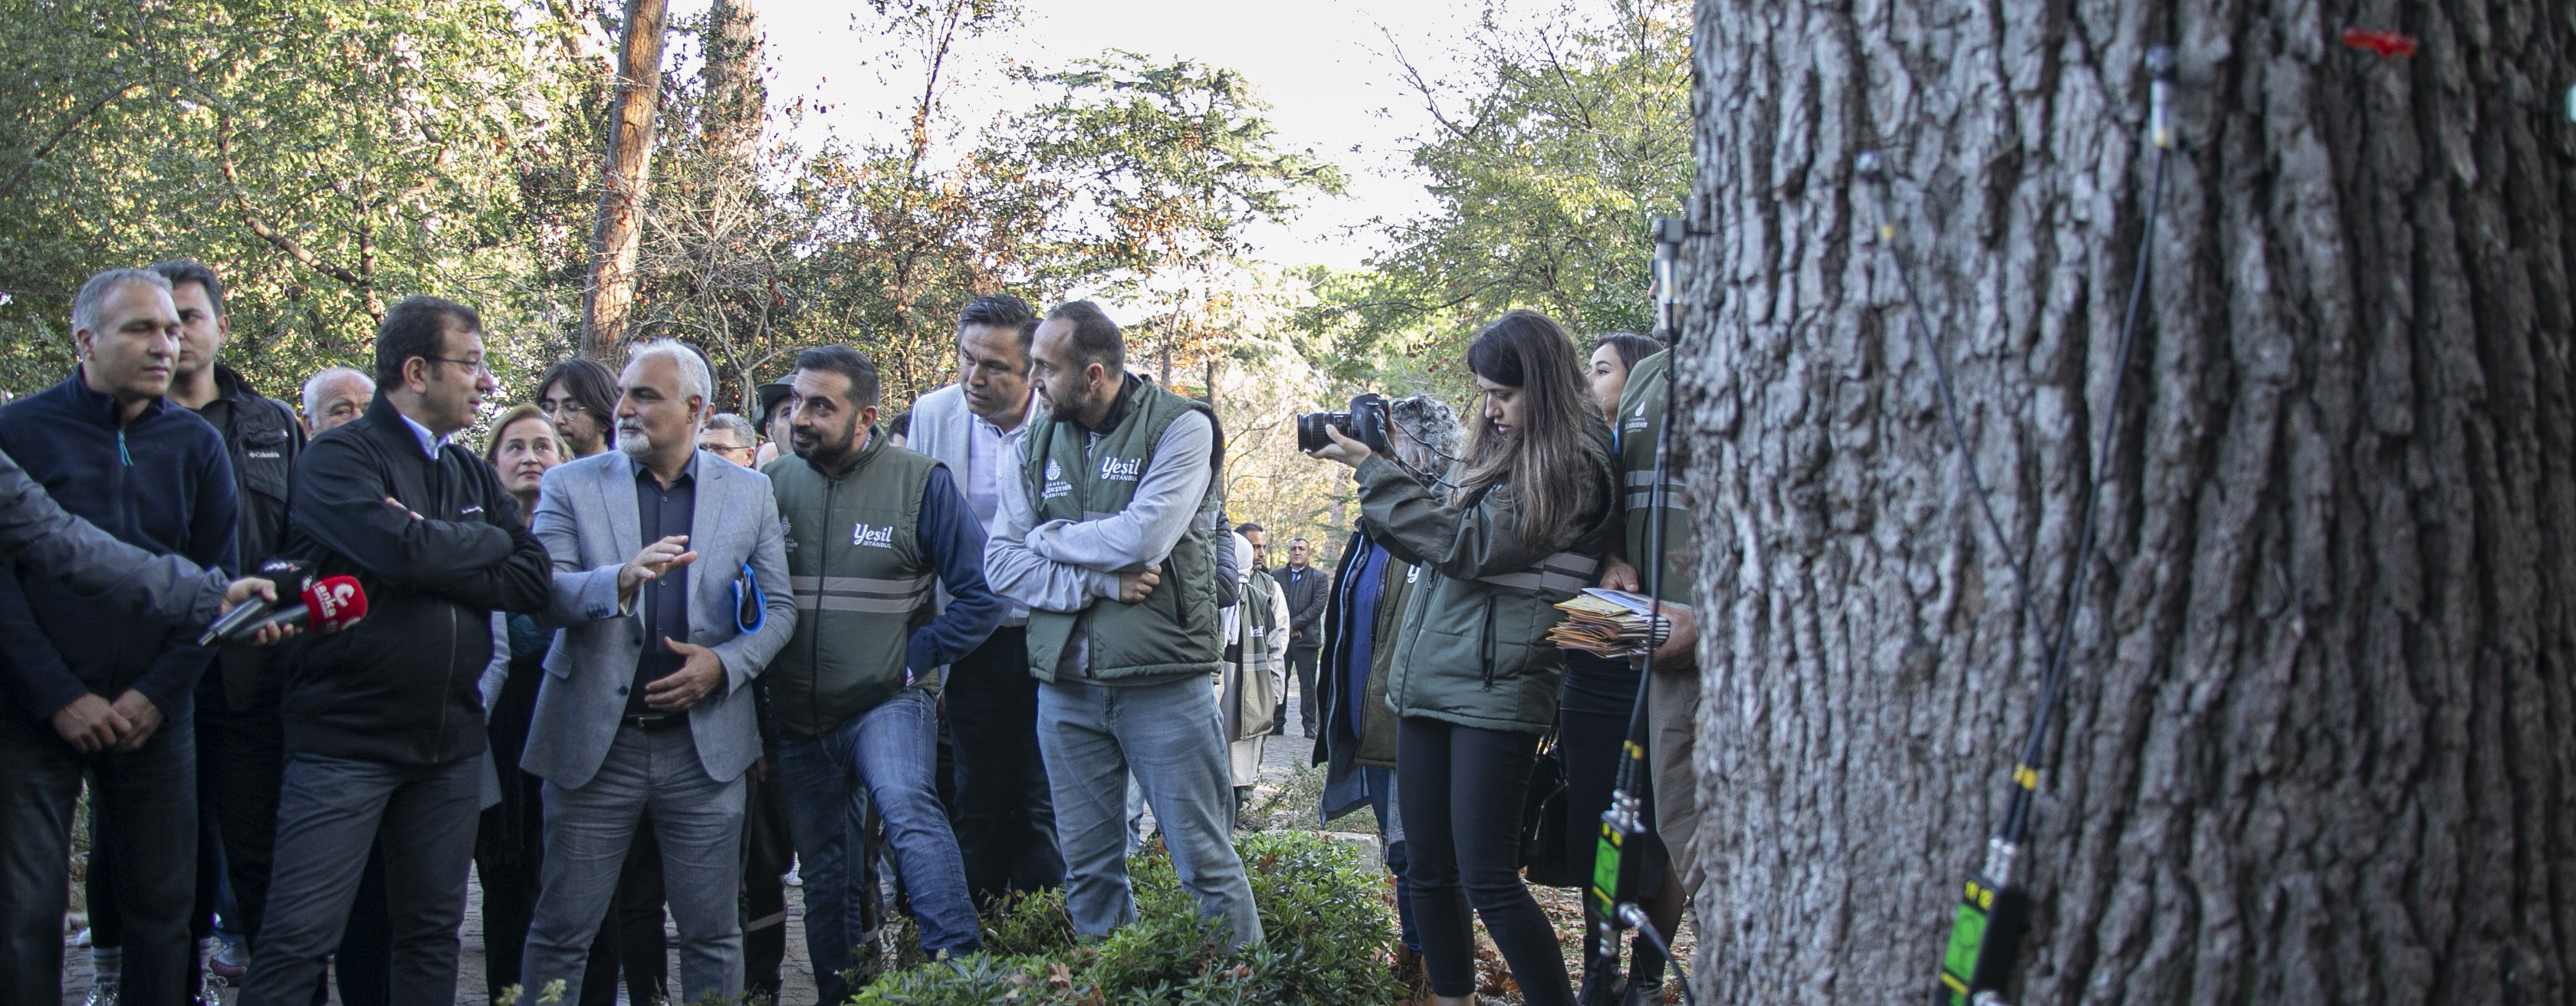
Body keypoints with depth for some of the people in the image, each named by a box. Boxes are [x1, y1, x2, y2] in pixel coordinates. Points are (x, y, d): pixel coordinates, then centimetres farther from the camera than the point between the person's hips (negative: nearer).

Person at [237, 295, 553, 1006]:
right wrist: (487, 540, -5)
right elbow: (402, 549, -23)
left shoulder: (471, 474, 14)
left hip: (450, 743, 6)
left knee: (432, 933, 12)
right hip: (345, 739, -6)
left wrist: (435, 560, -13)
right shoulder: (339, 458, -5)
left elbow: (532, 580, 1)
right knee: (299, 940, -8)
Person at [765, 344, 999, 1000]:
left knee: (906, 804, -31)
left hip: (887, 701, -4)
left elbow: (981, 594, -6)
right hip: (799, 718, 4)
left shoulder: (920, 482, -6)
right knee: (824, 877, 13)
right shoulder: (773, 483, 3)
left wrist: (915, 662, -11)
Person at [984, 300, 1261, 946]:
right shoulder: (1037, 444, 9)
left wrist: (1048, 538, -4)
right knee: (1087, 867, 10)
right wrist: (1100, 581, -12)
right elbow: (1000, 565, 2)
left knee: (1205, 861, 0)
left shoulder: (1180, 426, -5)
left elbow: (1143, 536, -19)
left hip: (1163, 685, -5)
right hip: (1066, 688, 5)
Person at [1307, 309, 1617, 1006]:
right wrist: (1377, 476, 5)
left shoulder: (1572, 466, -9)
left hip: (1498, 689, -8)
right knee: (1427, 870, 10)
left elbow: (1467, 543, -15)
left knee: (1487, 880, -9)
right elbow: (1434, 546, 19)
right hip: (1427, 681, 8)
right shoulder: (1498, 455, 17)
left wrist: (1374, 470, -9)